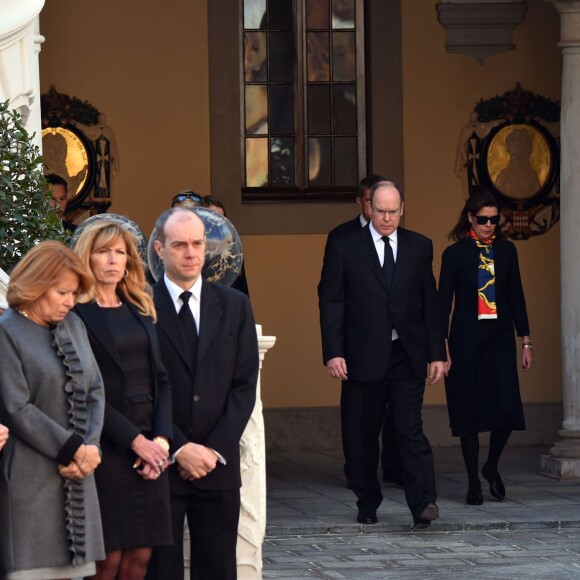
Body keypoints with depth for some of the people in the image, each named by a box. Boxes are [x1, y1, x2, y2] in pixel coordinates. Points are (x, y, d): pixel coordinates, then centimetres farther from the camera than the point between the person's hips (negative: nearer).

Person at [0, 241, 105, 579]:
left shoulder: (74, 325, 14)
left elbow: (95, 390, 11)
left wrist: (89, 448, -5)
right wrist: (74, 449, -11)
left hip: (77, 475, 6)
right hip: (30, 477, -6)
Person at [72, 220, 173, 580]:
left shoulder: (140, 311, 16)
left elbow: (161, 380, 13)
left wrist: (162, 438, -2)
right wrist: (136, 440, -14)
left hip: (150, 448, 6)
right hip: (107, 450, -6)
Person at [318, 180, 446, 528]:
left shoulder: (419, 247, 8)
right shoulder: (345, 249, 3)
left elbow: (430, 303, 9)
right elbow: (331, 303, 0)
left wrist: (436, 353, 5)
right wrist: (333, 352, -9)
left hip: (408, 357, 0)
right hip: (363, 356, 0)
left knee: (411, 430, -10)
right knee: (363, 435, 6)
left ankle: (424, 503, -15)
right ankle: (368, 505, 18)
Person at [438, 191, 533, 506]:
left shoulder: (506, 250, 8)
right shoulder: (455, 253, -1)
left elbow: (516, 296, 12)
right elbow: (443, 302, -1)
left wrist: (526, 341, 8)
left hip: (500, 337, 2)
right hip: (466, 338, -2)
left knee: (507, 407, -9)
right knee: (469, 411, 0)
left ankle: (491, 467, 17)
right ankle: (473, 482, 11)